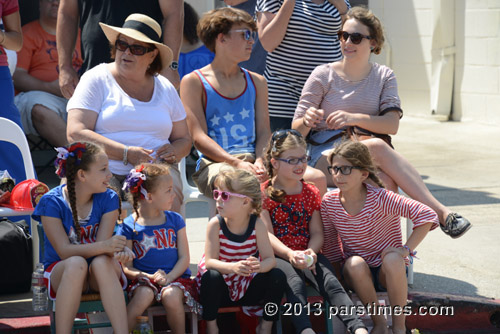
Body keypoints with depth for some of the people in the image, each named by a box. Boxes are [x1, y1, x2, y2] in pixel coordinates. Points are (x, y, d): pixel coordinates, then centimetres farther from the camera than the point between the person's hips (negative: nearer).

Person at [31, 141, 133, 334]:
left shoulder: (108, 199, -4)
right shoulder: (51, 202, -12)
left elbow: (101, 245, -12)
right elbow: (64, 251, -20)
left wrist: (119, 250, -36)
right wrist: (103, 246, -35)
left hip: (101, 274, 2)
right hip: (61, 273, -2)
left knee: (102, 262, -34)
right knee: (76, 263, -36)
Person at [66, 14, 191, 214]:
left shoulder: (165, 88, 19)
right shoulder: (96, 79, 6)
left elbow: (184, 139, 25)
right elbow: (75, 133, -5)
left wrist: (174, 151, -1)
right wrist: (126, 153, -13)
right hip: (104, 172, -3)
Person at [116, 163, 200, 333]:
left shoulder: (175, 220, 8)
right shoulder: (128, 227, 0)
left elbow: (184, 258, 4)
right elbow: (127, 268, -2)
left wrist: (169, 277, -14)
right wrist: (151, 277, -19)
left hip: (175, 276, 2)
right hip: (144, 279, -1)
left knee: (171, 296, -31)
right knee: (144, 295, -34)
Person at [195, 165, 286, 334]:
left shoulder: (257, 224, -10)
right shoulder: (215, 224, -14)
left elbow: (270, 259, -14)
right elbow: (209, 261, -21)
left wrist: (259, 266, -40)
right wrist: (233, 267, -42)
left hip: (248, 287, 2)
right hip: (221, 288, -2)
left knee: (277, 276, -22)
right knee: (211, 276, -34)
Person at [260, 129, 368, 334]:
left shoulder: (311, 193, 16)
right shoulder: (263, 193, 4)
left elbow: (317, 232, 7)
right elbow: (267, 233, -7)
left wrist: (311, 251, -16)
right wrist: (289, 254, -25)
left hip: (307, 254, 3)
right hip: (277, 256, -3)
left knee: (330, 280, -28)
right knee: (294, 281, -36)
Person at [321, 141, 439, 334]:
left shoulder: (381, 198, -19)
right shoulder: (329, 202, -6)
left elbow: (427, 215, -24)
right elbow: (330, 245, 7)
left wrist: (406, 250, -28)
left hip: (388, 272, -2)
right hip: (357, 274, 2)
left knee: (392, 260, -37)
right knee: (355, 264, -34)